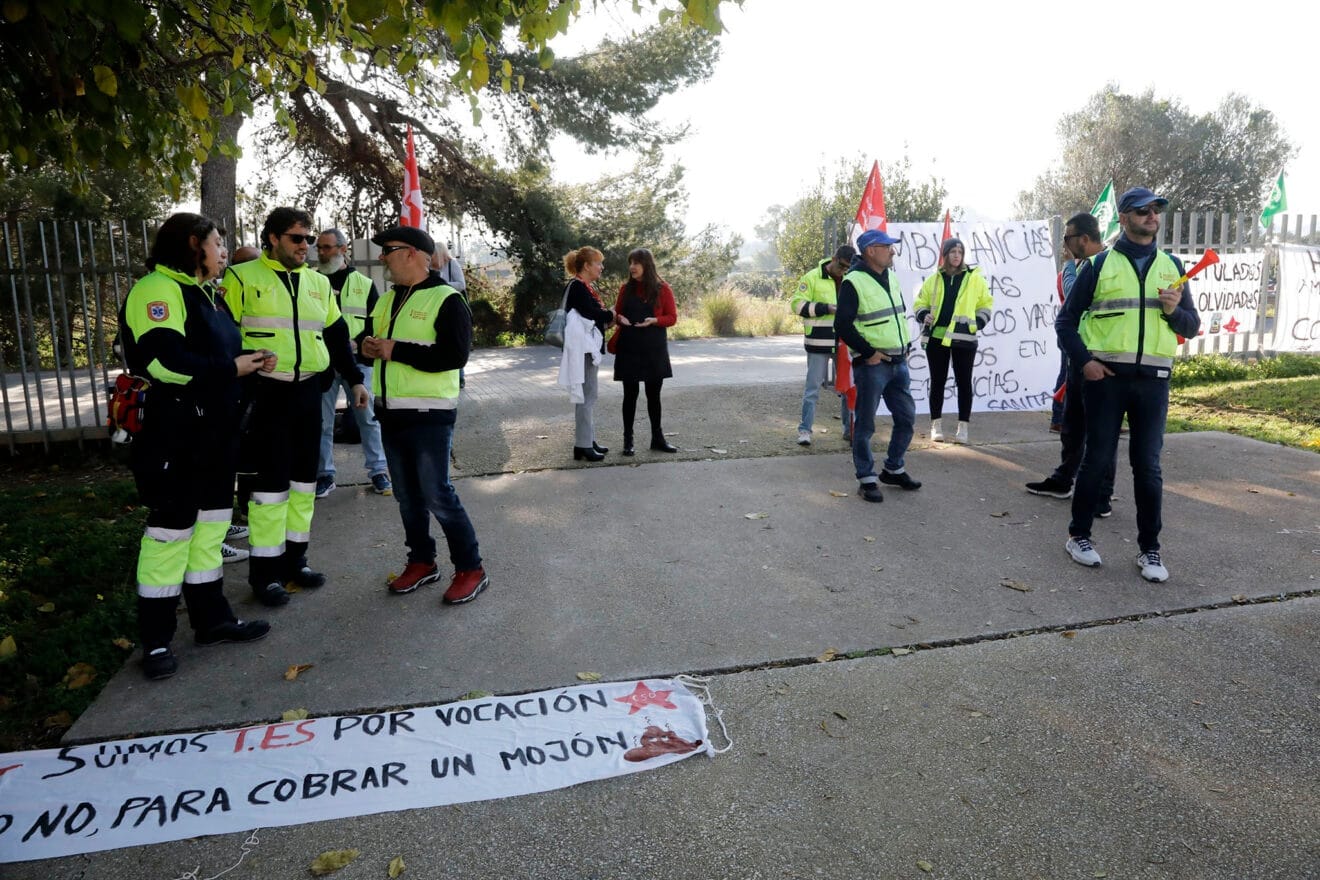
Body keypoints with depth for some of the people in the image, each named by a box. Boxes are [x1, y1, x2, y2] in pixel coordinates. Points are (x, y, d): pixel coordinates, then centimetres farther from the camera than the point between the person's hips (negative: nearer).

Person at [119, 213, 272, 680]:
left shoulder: (206, 293, 19)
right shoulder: (158, 290, -13)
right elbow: (163, 360, -26)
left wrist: (249, 360, 9)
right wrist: (231, 368, -18)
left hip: (214, 429, 10)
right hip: (174, 432, -9)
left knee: (210, 525, 14)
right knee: (171, 529, -2)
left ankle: (212, 618, 25)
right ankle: (156, 640, 10)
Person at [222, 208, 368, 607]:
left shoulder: (318, 283, 14)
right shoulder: (243, 278, -2)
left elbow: (337, 336, 19)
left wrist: (355, 379, 13)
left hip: (308, 392, 6)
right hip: (266, 393, -5)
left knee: (303, 477, 11)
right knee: (270, 480, -3)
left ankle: (294, 558, 23)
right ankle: (265, 571, 8)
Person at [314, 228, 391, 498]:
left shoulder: (364, 284, 7)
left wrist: (359, 342, -10)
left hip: (357, 360, -1)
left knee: (368, 417, 4)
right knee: (321, 421, 5)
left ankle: (378, 471, 14)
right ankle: (324, 474, 15)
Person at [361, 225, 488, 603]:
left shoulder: (446, 299, -11)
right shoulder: (386, 299, 15)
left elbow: (454, 355, -21)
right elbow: (372, 338, 26)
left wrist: (395, 350, -21)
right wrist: (369, 345, 0)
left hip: (429, 414, -8)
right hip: (390, 413, 8)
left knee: (437, 495, -6)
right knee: (407, 496, 13)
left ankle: (471, 568, 7)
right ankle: (422, 562, 27)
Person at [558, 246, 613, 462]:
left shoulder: (585, 287, 16)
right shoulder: (577, 287, -14)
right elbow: (593, 314, -20)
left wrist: (608, 317, -2)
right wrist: (612, 314, -5)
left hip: (590, 348, 10)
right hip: (582, 349, -10)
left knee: (589, 396, 13)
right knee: (586, 396, -7)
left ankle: (588, 440, 21)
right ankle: (583, 446, -3)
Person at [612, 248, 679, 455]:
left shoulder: (662, 289, -2)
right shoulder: (625, 288, 5)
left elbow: (672, 318, -2)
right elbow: (617, 313, 15)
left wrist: (654, 320, -19)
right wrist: (619, 318, -8)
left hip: (654, 348, -1)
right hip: (629, 348, 1)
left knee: (654, 394, 8)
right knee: (630, 393, 3)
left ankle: (657, 438, 18)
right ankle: (628, 440, 9)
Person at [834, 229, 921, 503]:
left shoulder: (891, 278, 13)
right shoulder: (854, 282, -13)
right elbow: (843, 325, -17)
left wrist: (906, 346, 14)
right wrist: (869, 353, -16)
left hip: (898, 362, 8)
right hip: (871, 364, -8)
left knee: (906, 417, 13)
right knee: (865, 424, 1)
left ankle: (894, 470, 29)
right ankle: (867, 479, 11)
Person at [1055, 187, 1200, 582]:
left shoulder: (1171, 265, 13)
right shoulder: (1099, 264, 2)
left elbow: (1192, 327, 15)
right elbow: (1066, 321, 3)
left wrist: (1174, 310, -7)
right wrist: (1084, 361, -9)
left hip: (1153, 381, 3)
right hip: (1105, 377, -3)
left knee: (1148, 465, 5)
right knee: (1097, 459, 3)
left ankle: (1149, 549, 14)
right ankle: (1078, 535, 18)